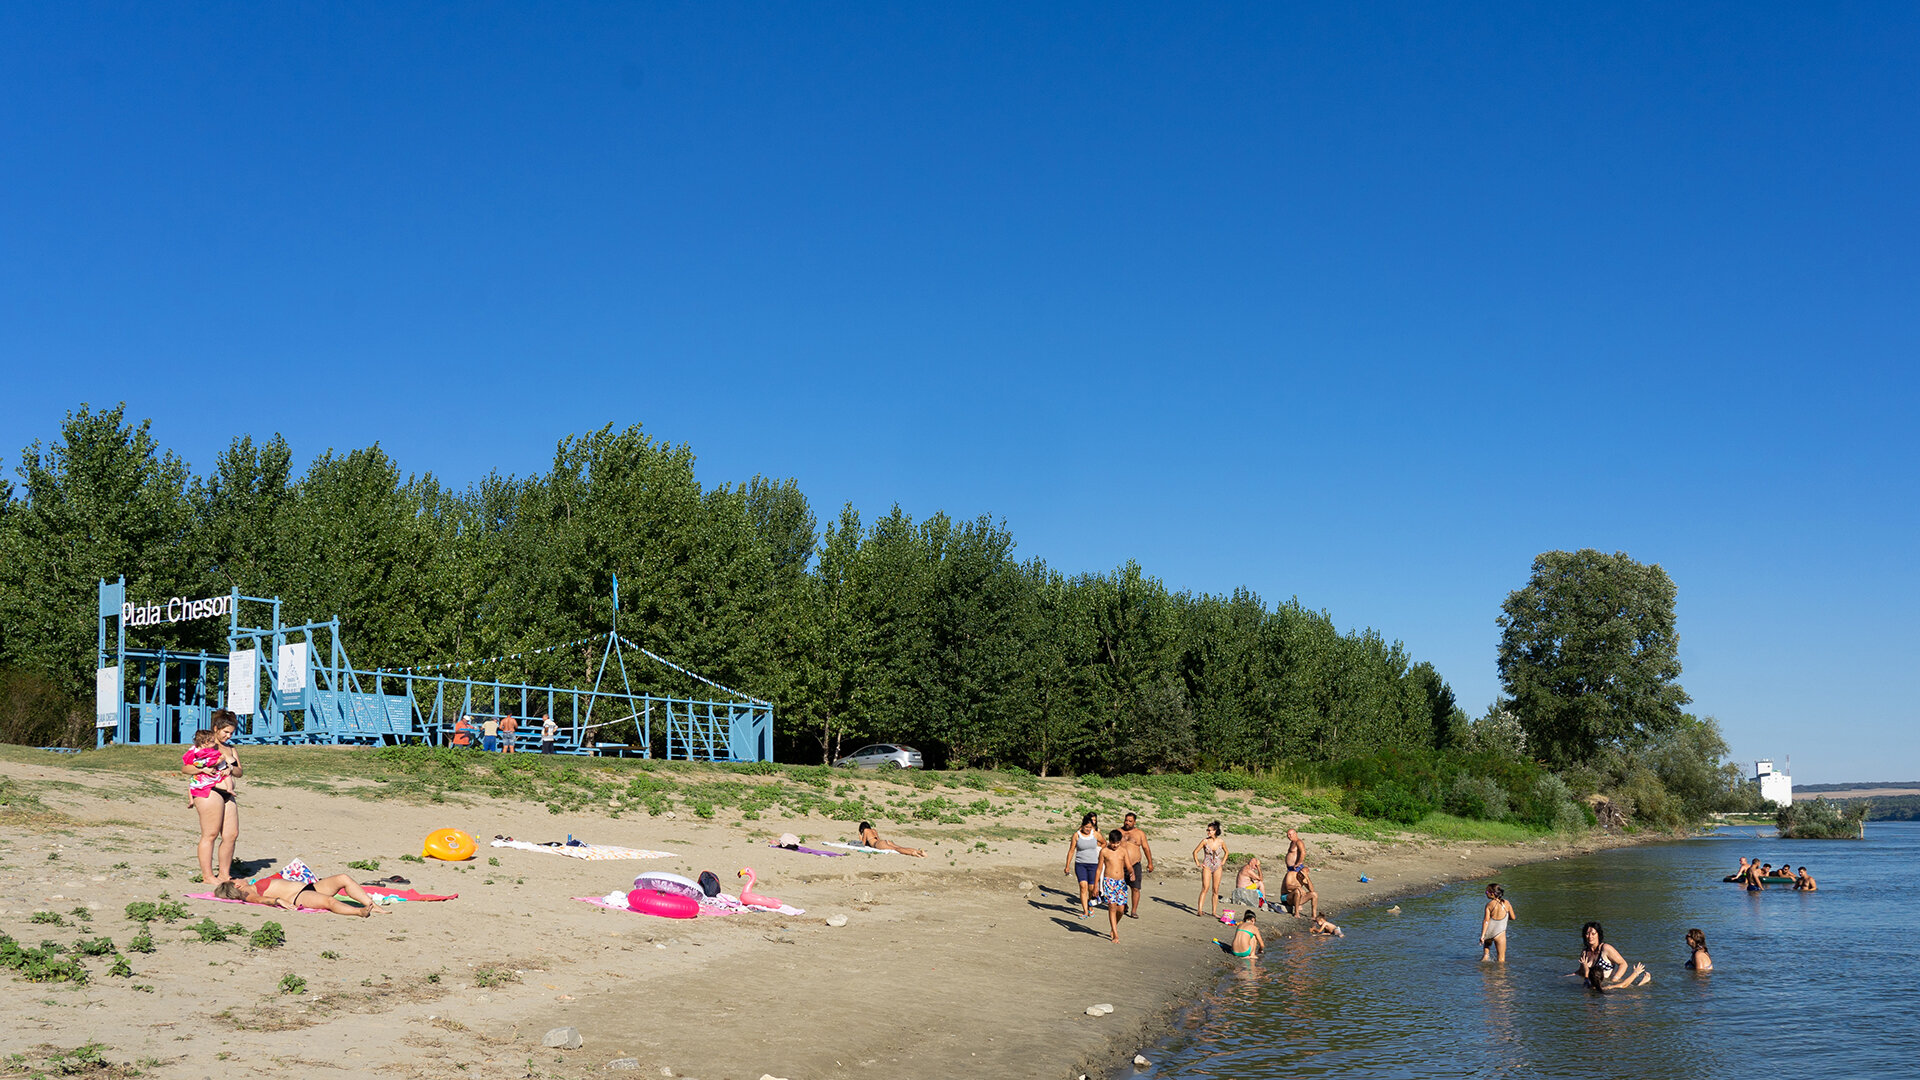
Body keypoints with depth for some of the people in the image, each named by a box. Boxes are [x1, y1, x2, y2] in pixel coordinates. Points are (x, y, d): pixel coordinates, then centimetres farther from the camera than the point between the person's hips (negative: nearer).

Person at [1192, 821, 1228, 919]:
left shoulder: (1221, 842, 0)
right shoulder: (1205, 841, -6)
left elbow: (1226, 852, 20)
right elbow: (1195, 852, 3)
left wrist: (1223, 862, 9)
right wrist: (1197, 863, -3)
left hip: (1217, 867, 3)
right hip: (1207, 867, -3)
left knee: (1215, 890, 4)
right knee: (1205, 888, -15)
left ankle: (1214, 912, 10)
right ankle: (1199, 910, -19)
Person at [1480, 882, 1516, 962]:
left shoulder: (1489, 905, -6)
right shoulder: (1506, 903, -1)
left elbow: (1486, 921, -11)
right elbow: (1513, 917, 11)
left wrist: (1482, 935, -13)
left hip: (1488, 932, 1)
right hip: (1499, 933, -1)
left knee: (1487, 943, 37)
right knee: (1501, 960, 12)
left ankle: (1486, 954, 20)